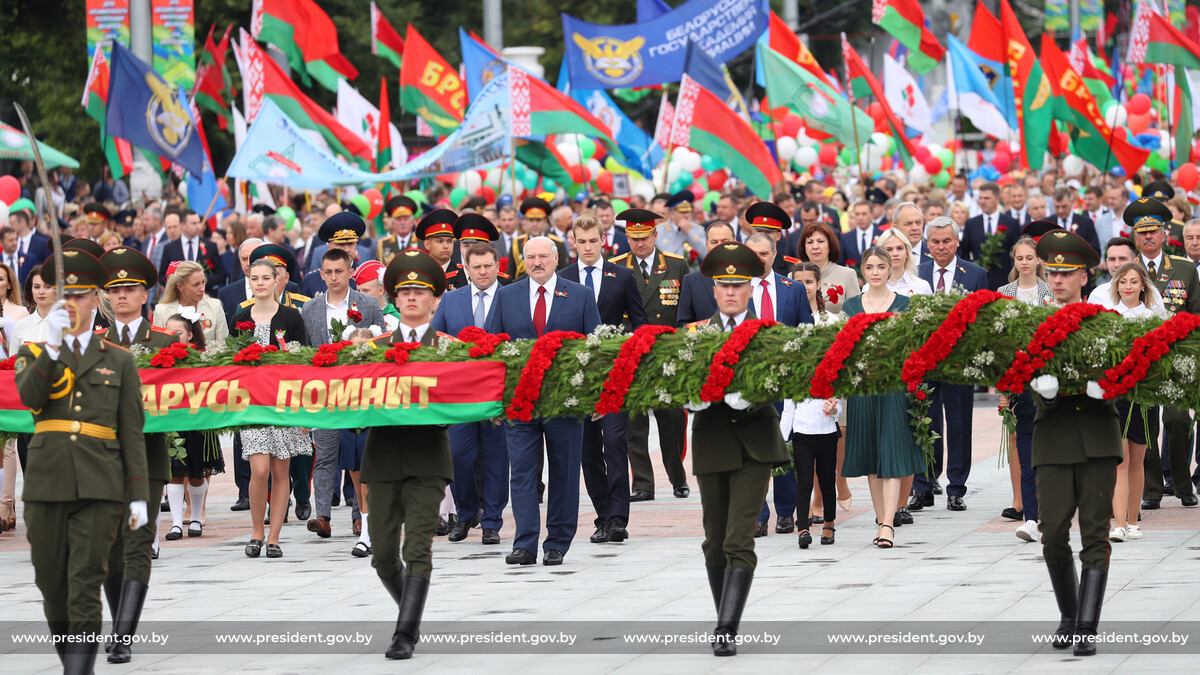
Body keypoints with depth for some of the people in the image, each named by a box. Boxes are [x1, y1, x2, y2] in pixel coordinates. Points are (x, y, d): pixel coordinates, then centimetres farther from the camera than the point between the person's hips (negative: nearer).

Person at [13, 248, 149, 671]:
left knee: (86, 586, -11)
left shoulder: (119, 361, 12)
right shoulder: (34, 353, 13)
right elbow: (29, 396, -9)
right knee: (52, 585, 6)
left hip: (100, 487, -2)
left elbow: (133, 433, 9)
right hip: (47, 483, 2)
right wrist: (52, 344, -18)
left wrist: (138, 496, 3)